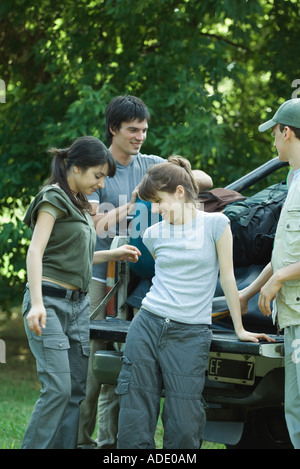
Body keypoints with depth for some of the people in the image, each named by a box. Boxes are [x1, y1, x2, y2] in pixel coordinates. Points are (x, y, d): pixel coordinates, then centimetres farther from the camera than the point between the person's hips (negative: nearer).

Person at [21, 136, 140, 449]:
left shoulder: (80, 205, 20)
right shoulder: (53, 198, -6)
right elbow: (35, 251, -16)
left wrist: (115, 254, 20)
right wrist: (37, 303, -27)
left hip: (78, 304, 9)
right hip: (50, 301, -9)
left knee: (77, 390, 4)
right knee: (57, 388, -17)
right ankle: (33, 447, -13)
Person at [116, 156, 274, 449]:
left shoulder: (215, 224, 0)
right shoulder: (154, 234, 10)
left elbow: (227, 278, 5)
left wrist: (240, 330, 9)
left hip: (190, 336, -3)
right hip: (147, 326, 3)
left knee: (183, 429, -6)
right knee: (134, 421, -1)